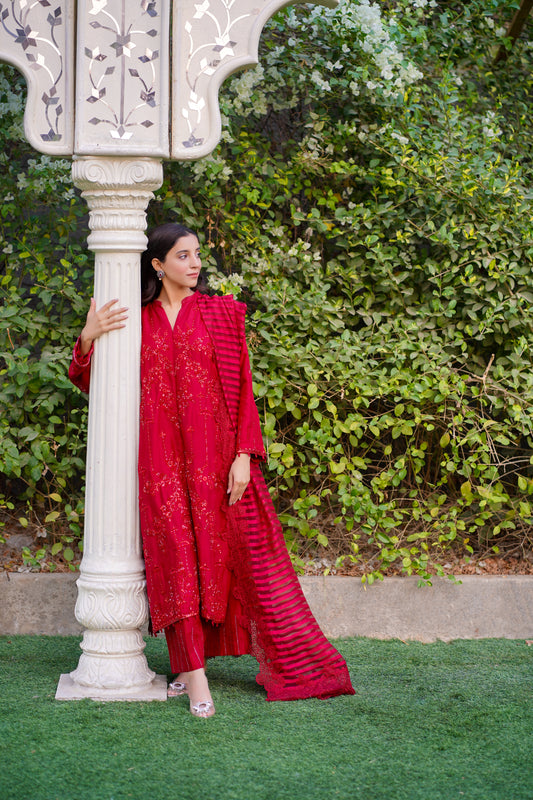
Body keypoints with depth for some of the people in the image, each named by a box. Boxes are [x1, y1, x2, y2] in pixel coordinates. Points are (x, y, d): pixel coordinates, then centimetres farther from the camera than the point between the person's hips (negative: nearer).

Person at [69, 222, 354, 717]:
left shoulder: (220, 315, 6)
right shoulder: (136, 321, 9)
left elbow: (242, 390, 2)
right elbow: (97, 384, 9)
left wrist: (243, 455, -7)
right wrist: (88, 339, -10)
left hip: (215, 455, 0)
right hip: (163, 459, 1)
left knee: (246, 555, 2)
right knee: (178, 559, -3)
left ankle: (299, 666, 13)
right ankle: (193, 673, 1)